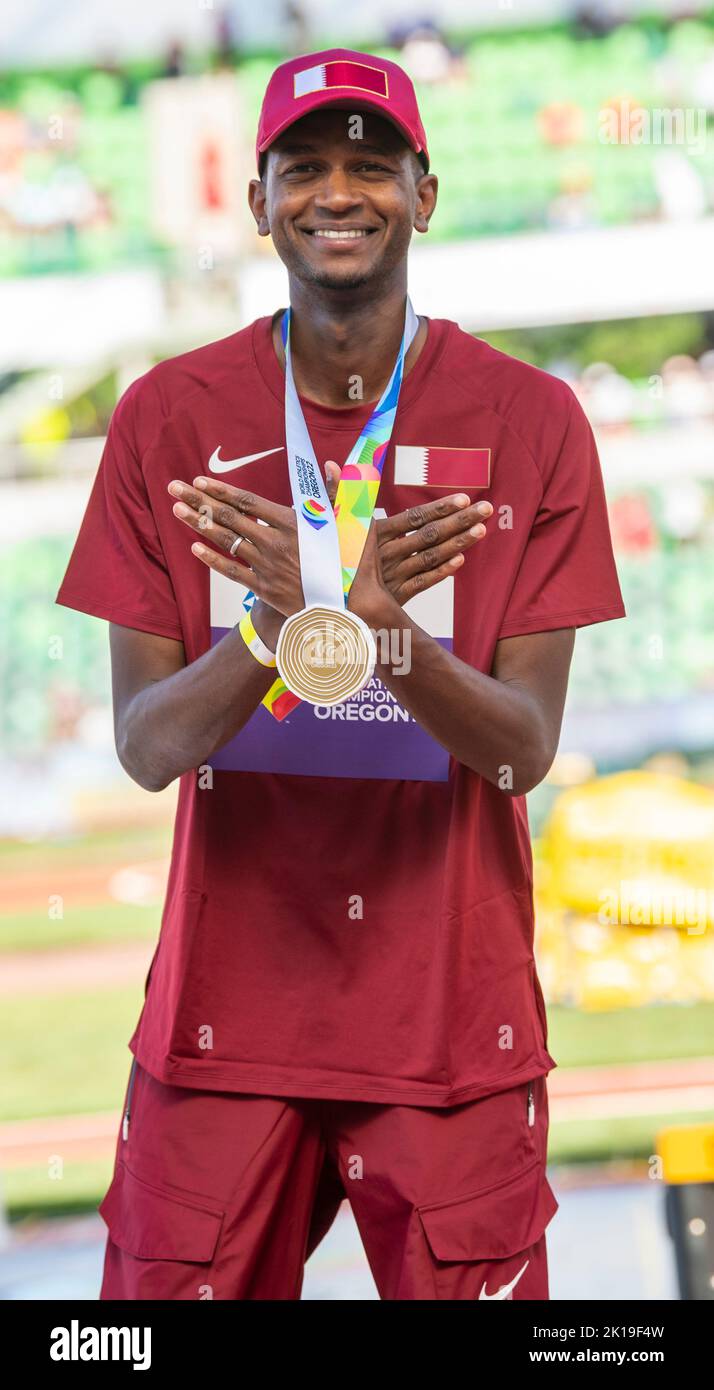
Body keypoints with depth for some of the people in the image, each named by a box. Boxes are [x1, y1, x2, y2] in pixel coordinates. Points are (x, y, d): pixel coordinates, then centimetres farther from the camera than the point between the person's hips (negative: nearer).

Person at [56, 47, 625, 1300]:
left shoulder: (529, 422, -2)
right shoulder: (169, 418, 0)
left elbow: (526, 748, -6)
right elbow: (144, 746, -5)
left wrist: (385, 632, -26)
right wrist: (273, 626, -25)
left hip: (453, 1022, 0)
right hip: (222, 1016, 1)